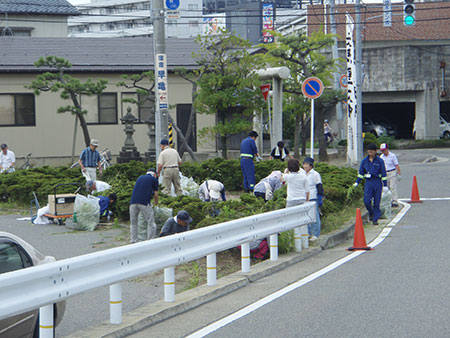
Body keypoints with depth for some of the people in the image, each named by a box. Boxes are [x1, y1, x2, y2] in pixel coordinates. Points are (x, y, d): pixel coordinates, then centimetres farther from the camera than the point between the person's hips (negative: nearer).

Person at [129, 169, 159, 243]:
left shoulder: (140, 177, 28)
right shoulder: (154, 179, 14)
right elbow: (155, 195, 16)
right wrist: (156, 204, 36)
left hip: (133, 202, 5)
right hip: (144, 203, -5)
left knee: (133, 223, 17)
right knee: (151, 223, 4)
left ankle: (133, 242, 12)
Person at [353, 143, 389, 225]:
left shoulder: (380, 161, -2)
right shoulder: (364, 161, 5)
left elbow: (383, 174, 0)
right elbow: (361, 172, 14)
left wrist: (385, 185, -2)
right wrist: (357, 182, 5)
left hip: (377, 182, -2)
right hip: (368, 182, 2)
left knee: (376, 202, 1)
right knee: (367, 201, -10)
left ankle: (375, 219, 10)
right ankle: (371, 213, 19)